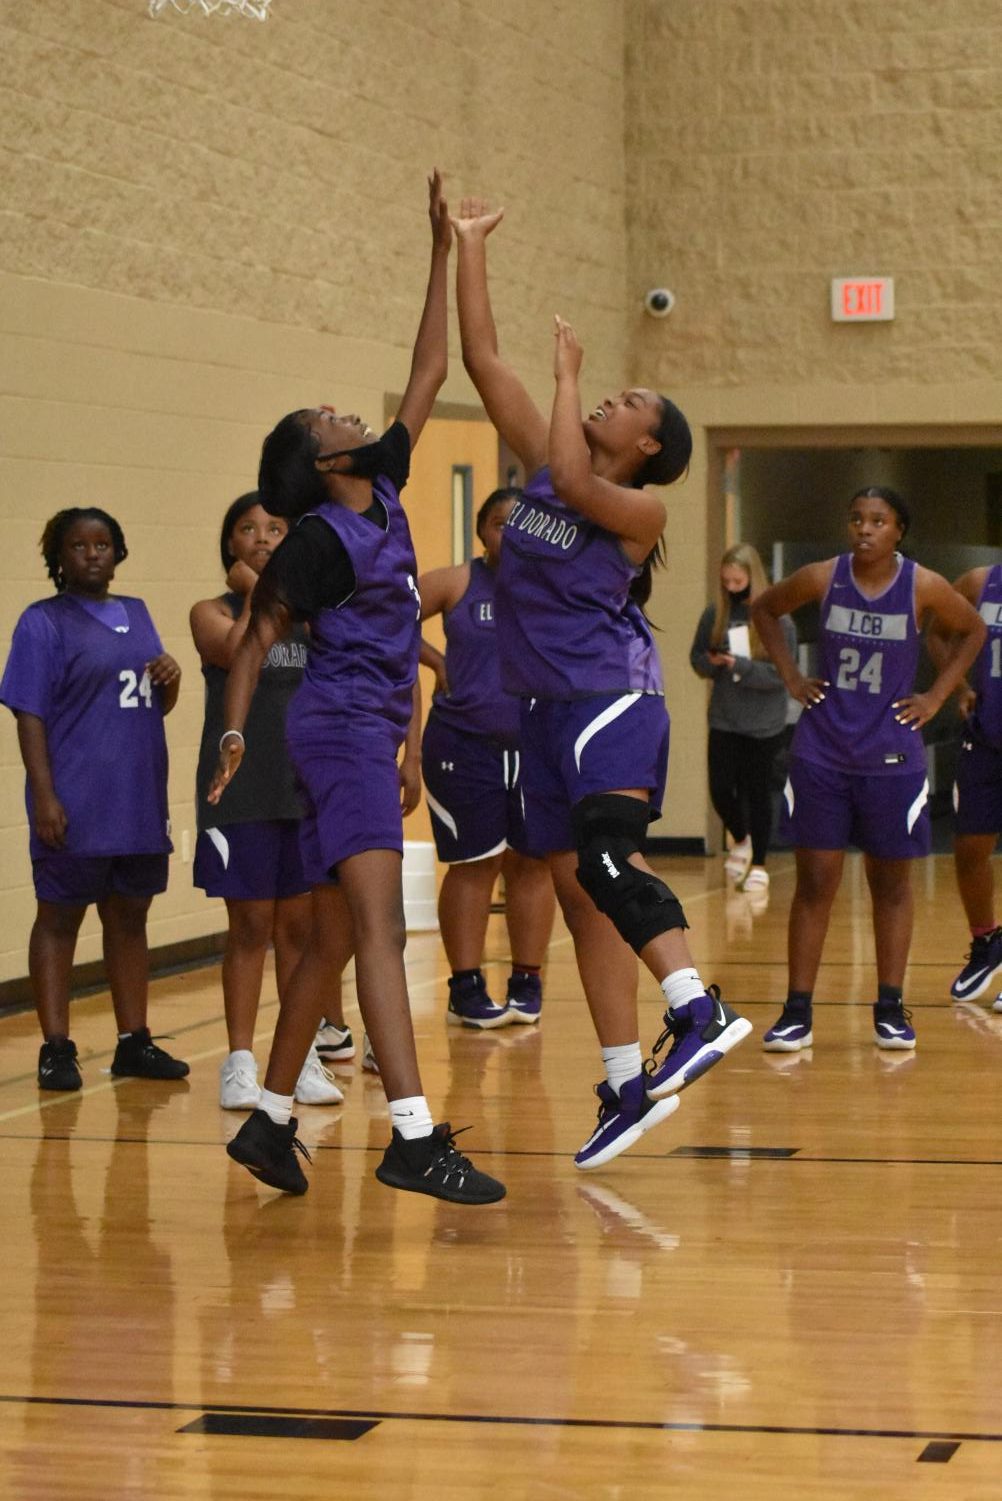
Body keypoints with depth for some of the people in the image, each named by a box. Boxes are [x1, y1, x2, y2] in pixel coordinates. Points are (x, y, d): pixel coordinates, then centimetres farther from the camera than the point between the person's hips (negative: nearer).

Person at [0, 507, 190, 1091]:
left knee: (130, 919, 11)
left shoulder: (137, 614, 15)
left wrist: (171, 681, -1)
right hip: (76, 809, -6)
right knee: (59, 919, 0)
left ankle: (135, 1041, 19)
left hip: (140, 803, 6)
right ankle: (57, 1049, 3)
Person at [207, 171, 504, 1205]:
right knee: (378, 921, -19)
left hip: (369, 731, 10)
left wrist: (445, 252, 14)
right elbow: (257, 637, -8)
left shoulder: (383, 489, 12)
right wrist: (233, 732, -19)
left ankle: (270, 1121, 19)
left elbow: (428, 372, 15)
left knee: (330, 934, 12)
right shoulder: (319, 537, -9)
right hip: (342, 725, -10)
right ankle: (413, 1138, -28)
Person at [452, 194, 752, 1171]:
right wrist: (469, 250, 8)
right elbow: (482, 361, 10)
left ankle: (700, 1011, -35)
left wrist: (567, 374, -15)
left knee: (605, 859, -29)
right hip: (544, 712, 7)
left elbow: (573, 483, -28)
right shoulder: (545, 463, 12)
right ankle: (628, 1085, 9)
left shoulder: (640, 508, -6)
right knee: (580, 896, 6)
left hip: (610, 699, -7)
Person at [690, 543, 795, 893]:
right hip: (723, 720, 3)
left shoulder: (777, 619, -9)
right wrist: (711, 662, -14)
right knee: (720, 789, 1)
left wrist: (739, 665, -23)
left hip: (764, 723, -3)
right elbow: (696, 659, 9)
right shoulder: (714, 614, 1)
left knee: (758, 793, 4)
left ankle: (759, 865, 18)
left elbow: (781, 674, -12)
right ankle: (740, 840, 31)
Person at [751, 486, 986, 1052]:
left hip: (892, 756, 0)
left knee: (892, 883, 8)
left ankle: (891, 1009, 16)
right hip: (822, 752, 0)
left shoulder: (923, 587, -7)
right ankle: (798, 1012, 4)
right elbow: (765, 609, 14)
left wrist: (936, 696, 3)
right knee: (815, 882, 0)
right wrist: (791, 676, 5)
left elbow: (973, 630, 10)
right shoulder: (823, 578, -4)